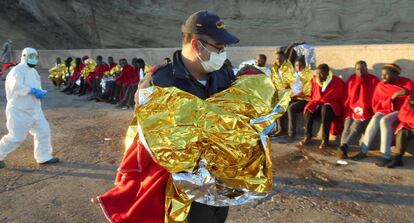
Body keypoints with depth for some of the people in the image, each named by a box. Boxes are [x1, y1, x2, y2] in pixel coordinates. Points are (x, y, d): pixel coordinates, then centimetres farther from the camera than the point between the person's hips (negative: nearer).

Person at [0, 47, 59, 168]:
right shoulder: (18, 70, -14)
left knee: (43, 131, 6)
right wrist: (33, 90, -26)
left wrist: (41, 93, -3)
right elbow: (16, 86, -30)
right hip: (19, 110, -9)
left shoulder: (33, 71, 15)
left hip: (33, 109, 9)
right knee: (16, 137, -3)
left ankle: (44, 157, 15)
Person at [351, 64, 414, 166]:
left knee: (384, 120, -34)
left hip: (401, 111, -4)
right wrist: (391, 99, -16)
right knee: (375, 118, -29)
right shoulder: (381, 85, 1)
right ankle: (363, 151, -28)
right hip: (385, 110, 4)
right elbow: (376, 105, -3)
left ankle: (386, 156, -33)